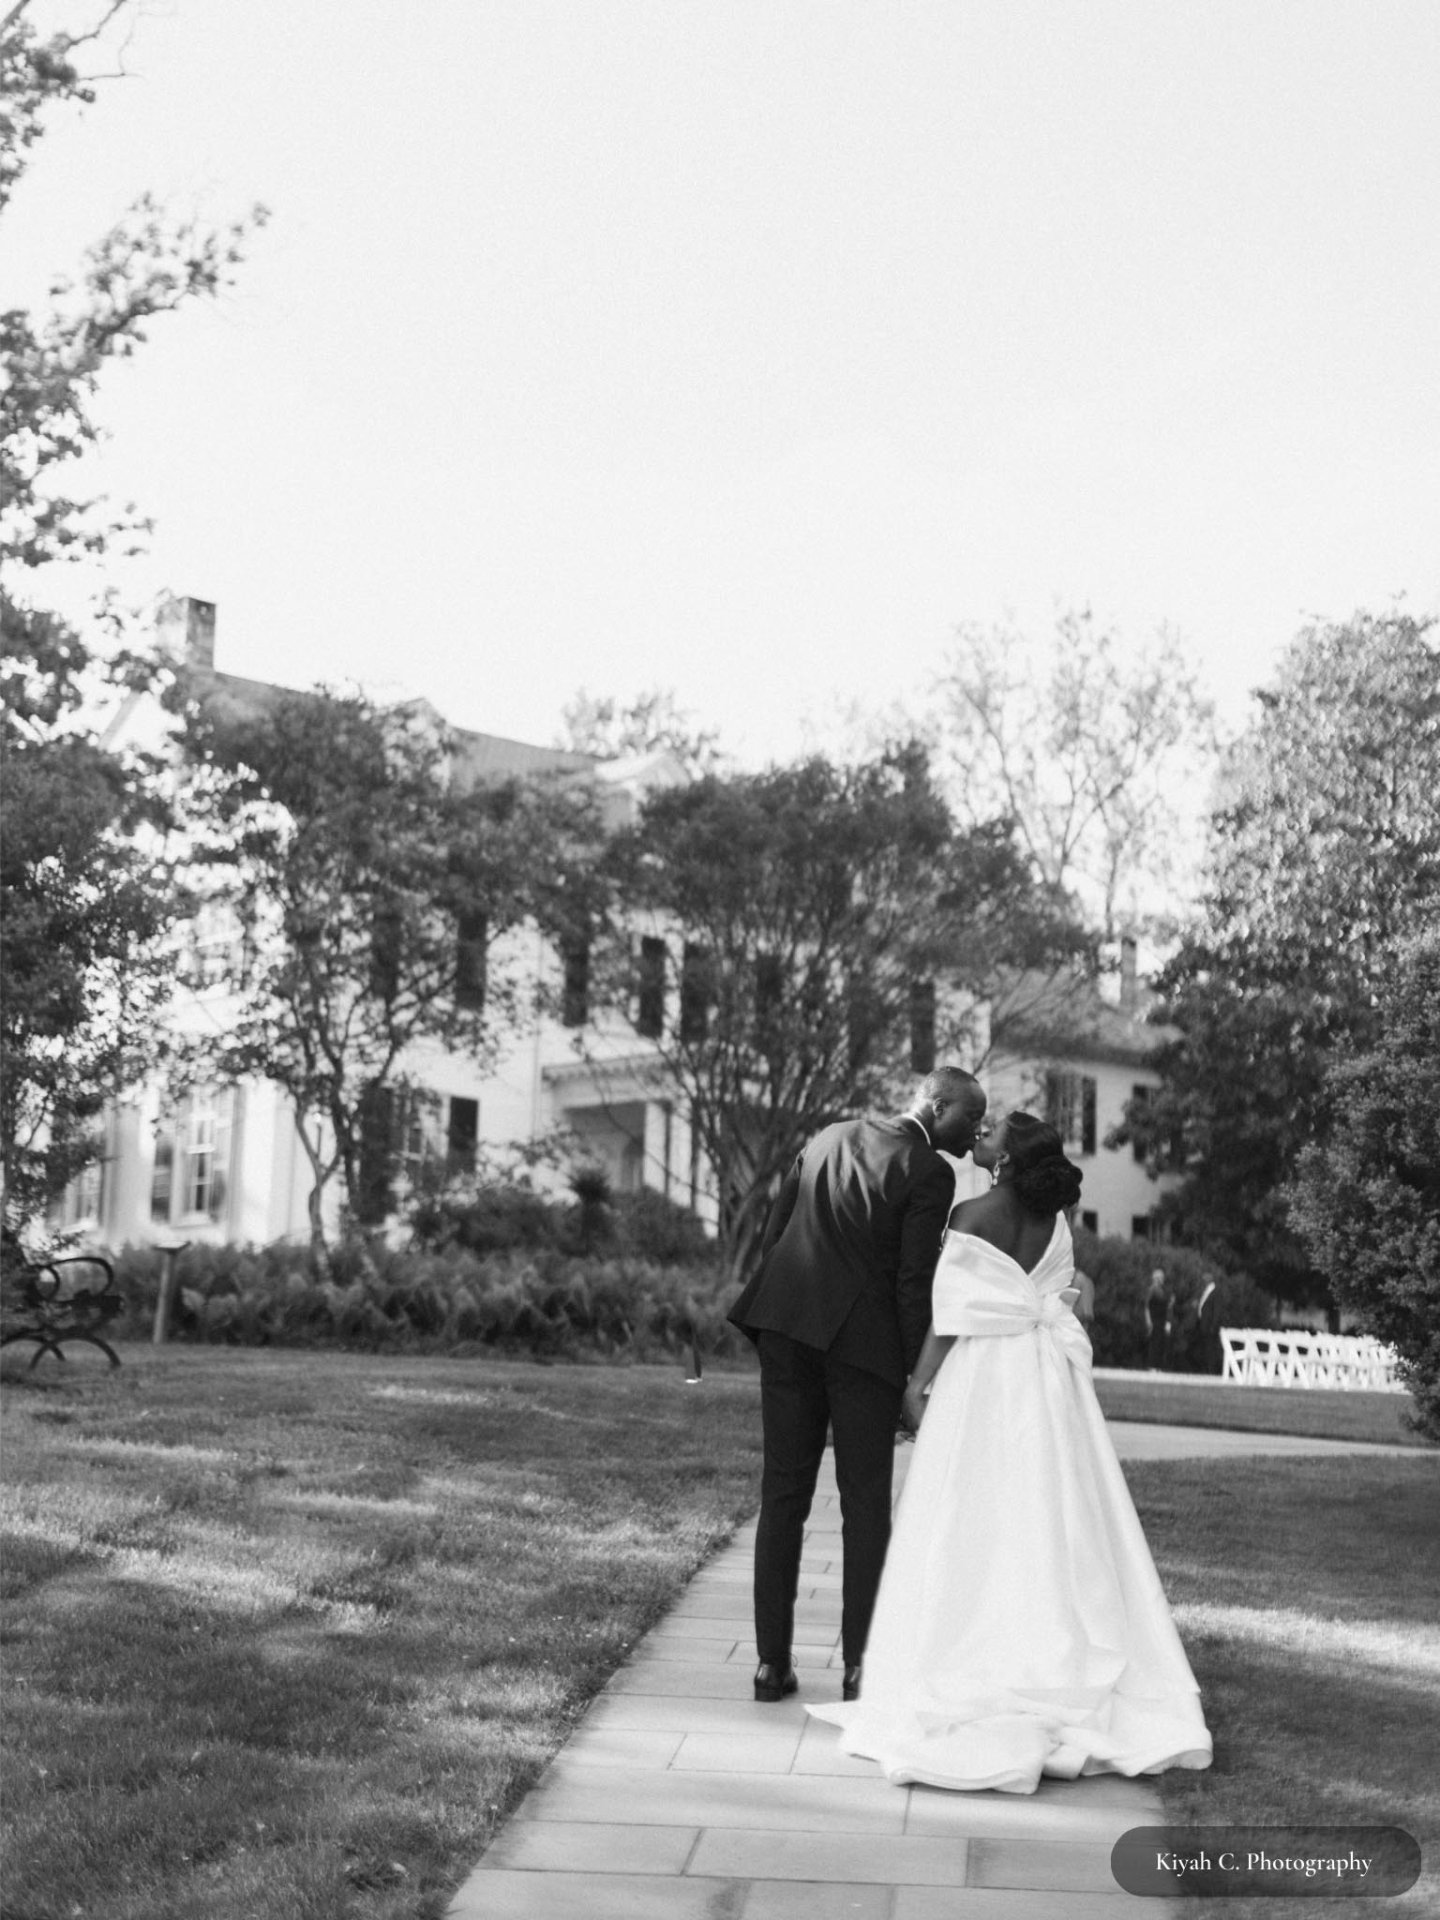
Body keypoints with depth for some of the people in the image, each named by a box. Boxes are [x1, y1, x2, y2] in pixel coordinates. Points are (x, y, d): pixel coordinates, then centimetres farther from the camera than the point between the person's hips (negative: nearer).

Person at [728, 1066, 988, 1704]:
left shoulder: (829, 1138, 13)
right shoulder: (930, 1174, -6)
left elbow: (773, 1230, 13)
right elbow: (915, 1285, -9)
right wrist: (919, 1377, -4)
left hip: (788, 1324, 5)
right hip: (864, 1340, -5)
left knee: (783, 1496, 8)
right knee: (866, 1503, 6)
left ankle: (771, 1662, 9)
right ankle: (860, 1663, 4)